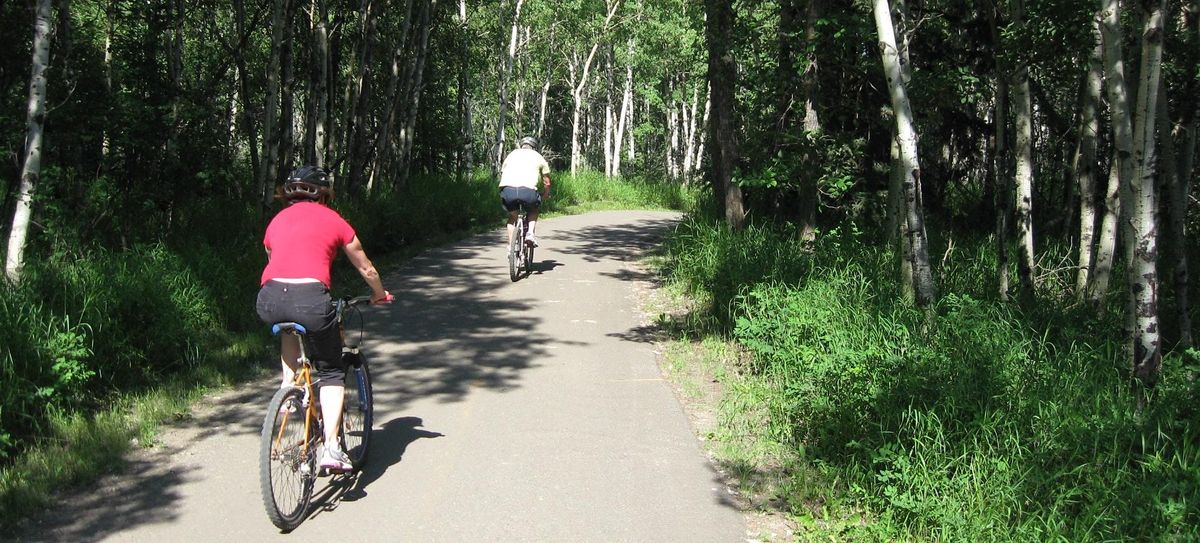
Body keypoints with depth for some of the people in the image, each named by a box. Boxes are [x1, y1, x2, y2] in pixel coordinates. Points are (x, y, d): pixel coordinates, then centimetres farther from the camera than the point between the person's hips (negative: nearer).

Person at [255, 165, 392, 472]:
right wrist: (380, 295, 44)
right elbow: (366, 269, 25)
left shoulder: (277, 220, 24)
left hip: (269, 302, 3)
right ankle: (331, 447, 1)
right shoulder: (332, 220, 16)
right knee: (331, 372, 16)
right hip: (310, 300, -3)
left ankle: (288, 385, 27)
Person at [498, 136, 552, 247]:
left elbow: (502, 174, 31)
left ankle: (510, 246, 18)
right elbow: (547, 182, 25)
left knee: (512, 216, 28)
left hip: (507, 189, 2)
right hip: (528, 191, -2)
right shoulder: (538, 157, 25)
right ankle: (530, 233, 6)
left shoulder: (512, 154, 31)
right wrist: (546, 195, 45)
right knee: (533, 212, 29)